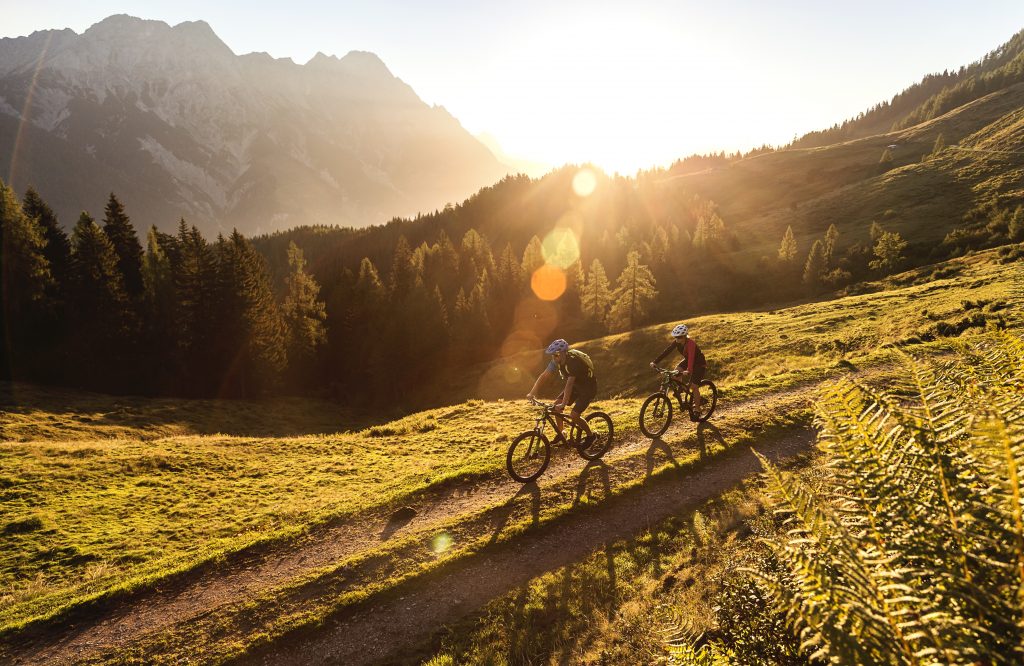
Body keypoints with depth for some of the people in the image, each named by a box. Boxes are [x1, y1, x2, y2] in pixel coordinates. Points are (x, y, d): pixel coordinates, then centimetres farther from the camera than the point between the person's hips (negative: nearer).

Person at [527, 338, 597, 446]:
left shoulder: (573, 362, -34)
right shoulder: (556, 361, -12)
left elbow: (569, 384, -41)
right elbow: (543, 376, -13)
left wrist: (563, 404, -48)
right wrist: (531, 394, -20)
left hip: (588, 388, -7)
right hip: (576, 385, 8)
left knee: (573, 415, -17)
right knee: (556, 405, -6)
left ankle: (590, 436, 7)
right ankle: (560, 435, 10)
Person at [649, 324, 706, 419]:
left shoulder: (690, 343, -34)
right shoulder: (677, 342, -14)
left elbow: (691, 357, -47)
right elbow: (666, 351, -20)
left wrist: (688, 371, -63)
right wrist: (655, 362, -30)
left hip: (699, 364, -7)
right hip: (687, 360, 7)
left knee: (693, 386, -14)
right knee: (676, 373, -19)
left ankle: (696, 409, -1)